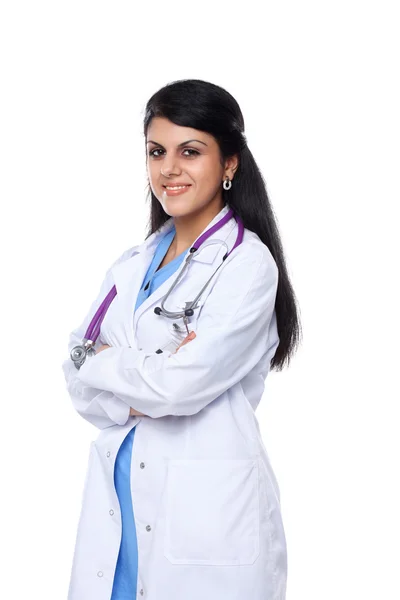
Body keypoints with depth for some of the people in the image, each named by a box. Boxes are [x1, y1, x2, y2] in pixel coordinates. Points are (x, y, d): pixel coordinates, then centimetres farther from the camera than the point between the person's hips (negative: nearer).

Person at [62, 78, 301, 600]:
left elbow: (180, 385, -19)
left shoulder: (248, 263, -10)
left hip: (208, 510, -6)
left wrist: (104, 361, -3)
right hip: (116, 500, 6)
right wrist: (143, 391, -13)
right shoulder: (132, 264, 10)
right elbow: (80, 384, 5)